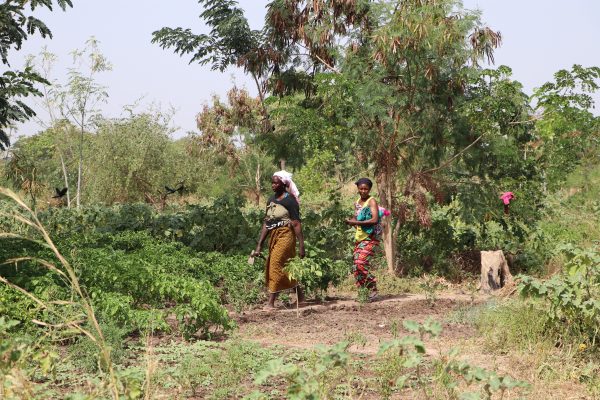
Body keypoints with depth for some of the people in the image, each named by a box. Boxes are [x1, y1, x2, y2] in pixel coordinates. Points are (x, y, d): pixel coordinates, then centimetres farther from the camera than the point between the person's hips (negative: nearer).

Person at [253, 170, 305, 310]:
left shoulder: (290, 200, -9)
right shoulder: (271, 201, 13)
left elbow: (296, 224, -13)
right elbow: (266, 223, 13)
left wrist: (301, 245, -17)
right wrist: (259, 245, 9)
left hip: (285, 236, -7)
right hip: (273, 237, 7)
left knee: (276, 266, -12)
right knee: (287, 268, 11)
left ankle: (271, 303, -11)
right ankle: (300, 296, 24)